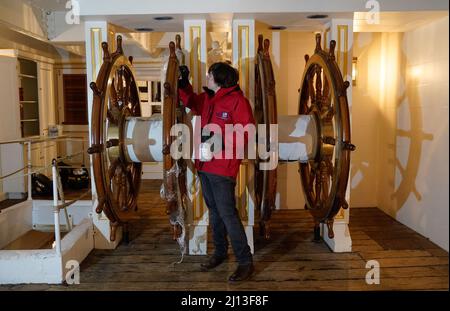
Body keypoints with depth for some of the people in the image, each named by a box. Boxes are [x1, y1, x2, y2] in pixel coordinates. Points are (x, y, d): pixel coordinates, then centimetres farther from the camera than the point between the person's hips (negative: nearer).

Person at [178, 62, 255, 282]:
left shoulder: (237, 101, -13)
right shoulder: (206, 98, 11)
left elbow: (246, 133, -17)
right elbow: (191, 101, 32)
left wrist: (222, 143, -26)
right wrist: (183, 83, 18)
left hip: (223, 167, -8)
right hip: (204, 165, 8)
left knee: (227, 213, -6)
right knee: (214, 211, 17)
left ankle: (245, 262, 6)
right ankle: (220, 252, 34)